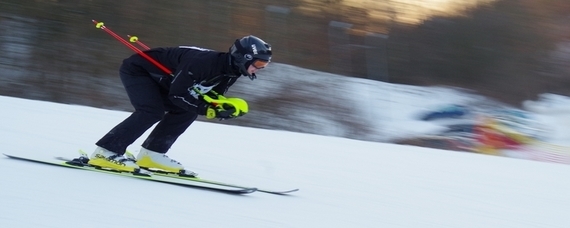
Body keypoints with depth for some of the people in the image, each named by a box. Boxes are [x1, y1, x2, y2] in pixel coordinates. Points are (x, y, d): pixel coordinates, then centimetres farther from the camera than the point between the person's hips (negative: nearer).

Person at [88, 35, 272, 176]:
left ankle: (151, 154, 2)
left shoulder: (232, 71, -7)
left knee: (187, 112, -1)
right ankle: (105, 152, -23)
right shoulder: (204, 61, -35)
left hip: (158, 79, 9)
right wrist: (208, 110, -26)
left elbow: (214, 98, 2)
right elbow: (178, 94, -31)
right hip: (137, 69, -9)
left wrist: (230, 106, -19)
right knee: (153, 111, -26)